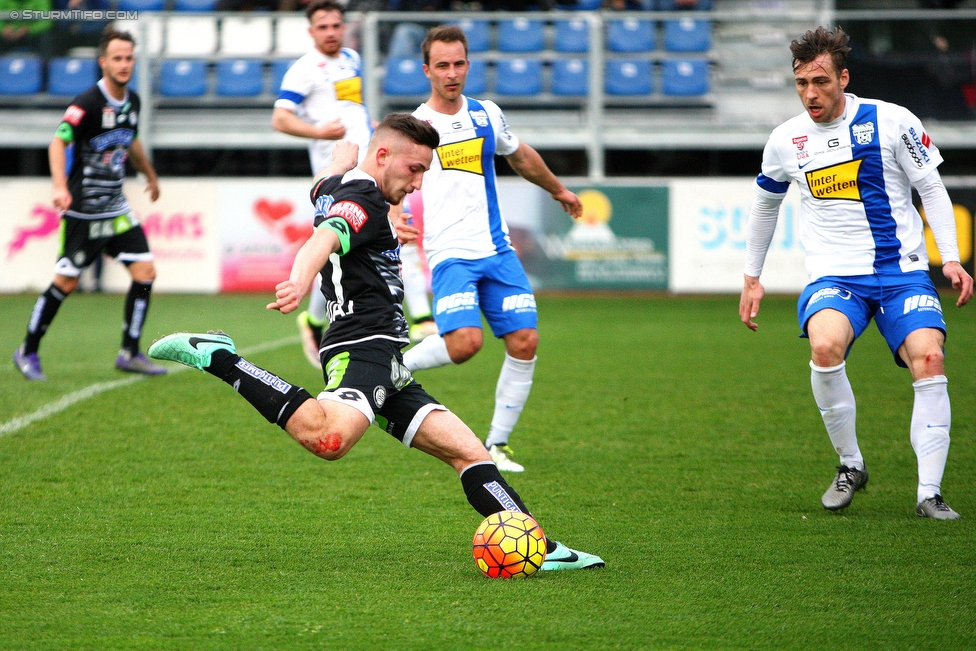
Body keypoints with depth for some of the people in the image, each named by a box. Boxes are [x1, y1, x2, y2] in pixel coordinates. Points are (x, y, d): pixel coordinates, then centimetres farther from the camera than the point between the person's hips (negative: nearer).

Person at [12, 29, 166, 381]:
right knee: (65, 283, -3)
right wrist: (60, 186, -40)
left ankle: (130, 353, 6)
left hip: (116, 207, 7)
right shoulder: (88, 102, -17)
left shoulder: (132, 101, 6)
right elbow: (58, 141, -26)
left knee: (145, 272, -4)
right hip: (83, 210, -7)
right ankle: (27, 353, 13)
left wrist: (150, 176, 39)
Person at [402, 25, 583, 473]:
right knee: (465, 342, -25)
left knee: (525, 341, -6)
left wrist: (557, 189, 44)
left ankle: (496, 446, 6)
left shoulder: (487, 115, 11)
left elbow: (520, 156, 31)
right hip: (451, 252, -5)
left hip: (497, 249, 5)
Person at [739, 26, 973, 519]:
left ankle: (929, 492, -15)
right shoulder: (785, 140, 5)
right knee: (825, 346, -31)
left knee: (929, 357, -24)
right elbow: (764, 204, 22)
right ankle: (850, 465, -10)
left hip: (902, 272, -1)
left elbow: (932, 189, 4)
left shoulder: (891, 121, -3)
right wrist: (751, 278, 24)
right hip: (834, 276, 1)